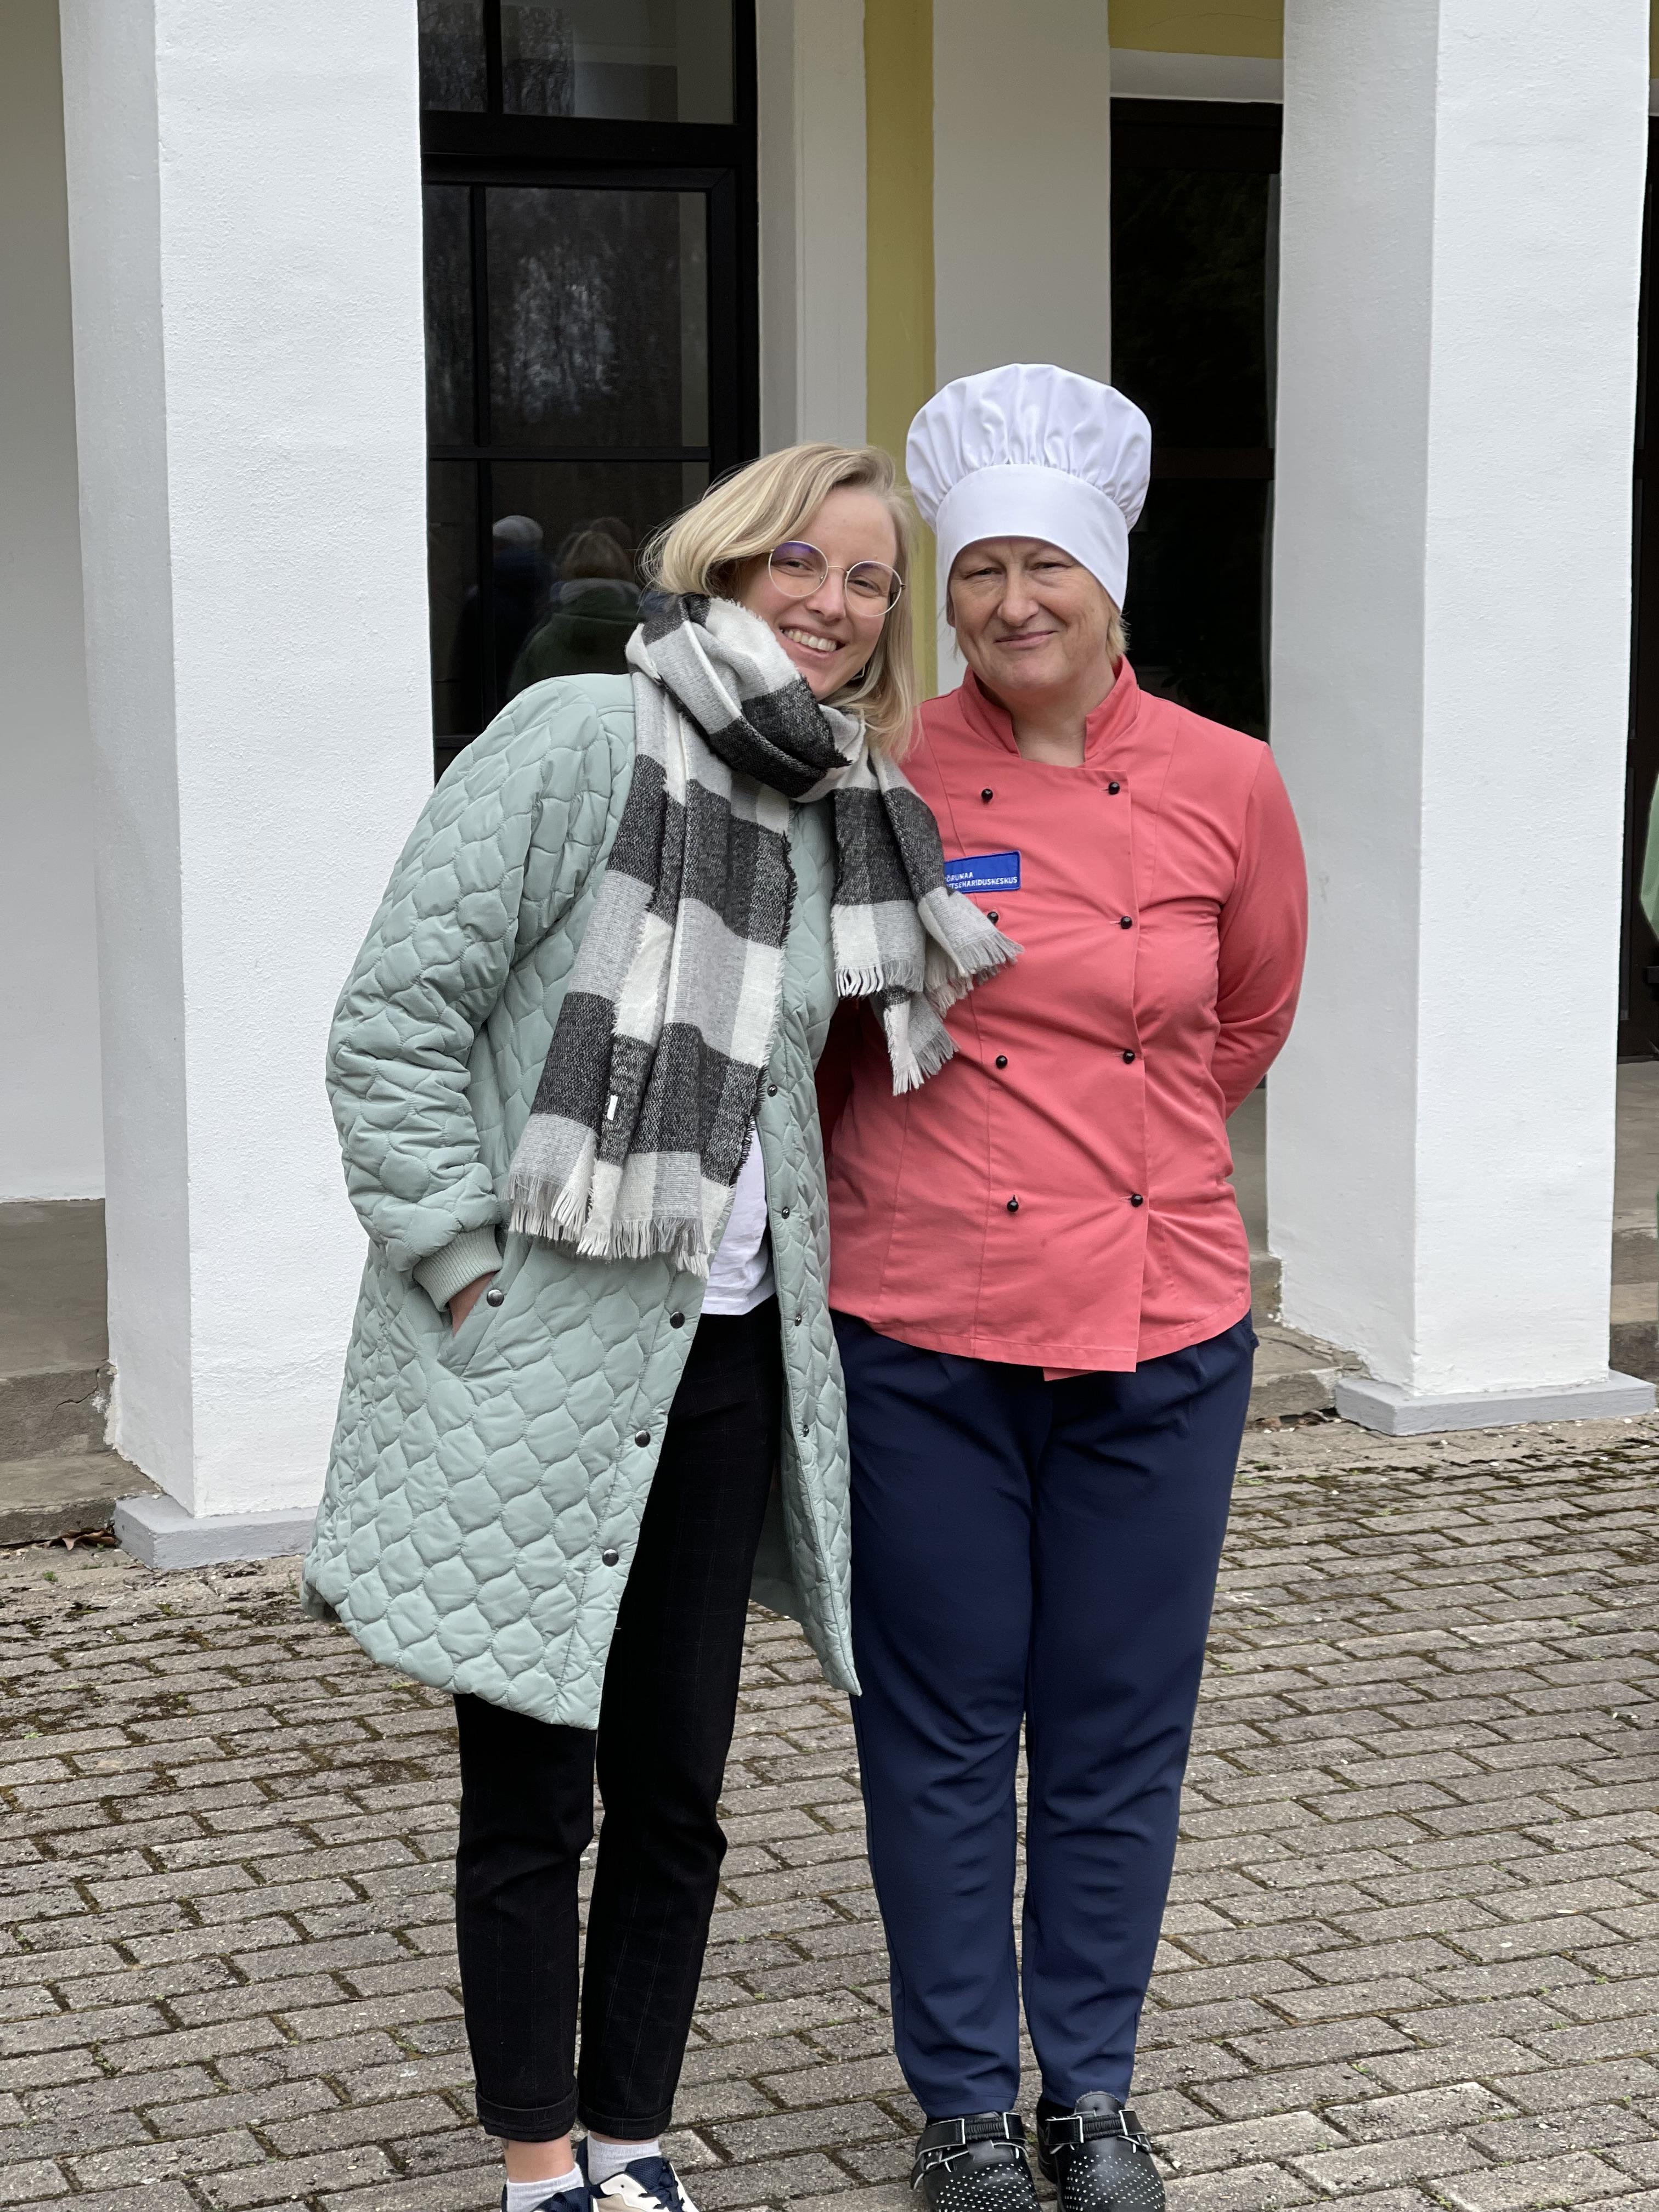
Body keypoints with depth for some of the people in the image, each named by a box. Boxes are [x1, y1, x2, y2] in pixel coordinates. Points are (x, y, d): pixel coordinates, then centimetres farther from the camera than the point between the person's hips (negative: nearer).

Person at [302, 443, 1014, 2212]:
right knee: (530, 1800, 5)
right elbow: (395, 1021, -12)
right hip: (534, 1366, -6)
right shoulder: (575, 742, -11)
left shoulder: (848, 812, 9)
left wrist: (790, 1267, 10)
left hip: (723, 1354, 6)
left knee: (676, 1789, 13)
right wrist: (465, 1271, -14)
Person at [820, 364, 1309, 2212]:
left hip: (1157, 1331, 1)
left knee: (1119, 1730, 11)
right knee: (941, 1727, 8)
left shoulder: (1226, 788, -2)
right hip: (921, 1332, -1)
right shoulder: (882, 782, -5)